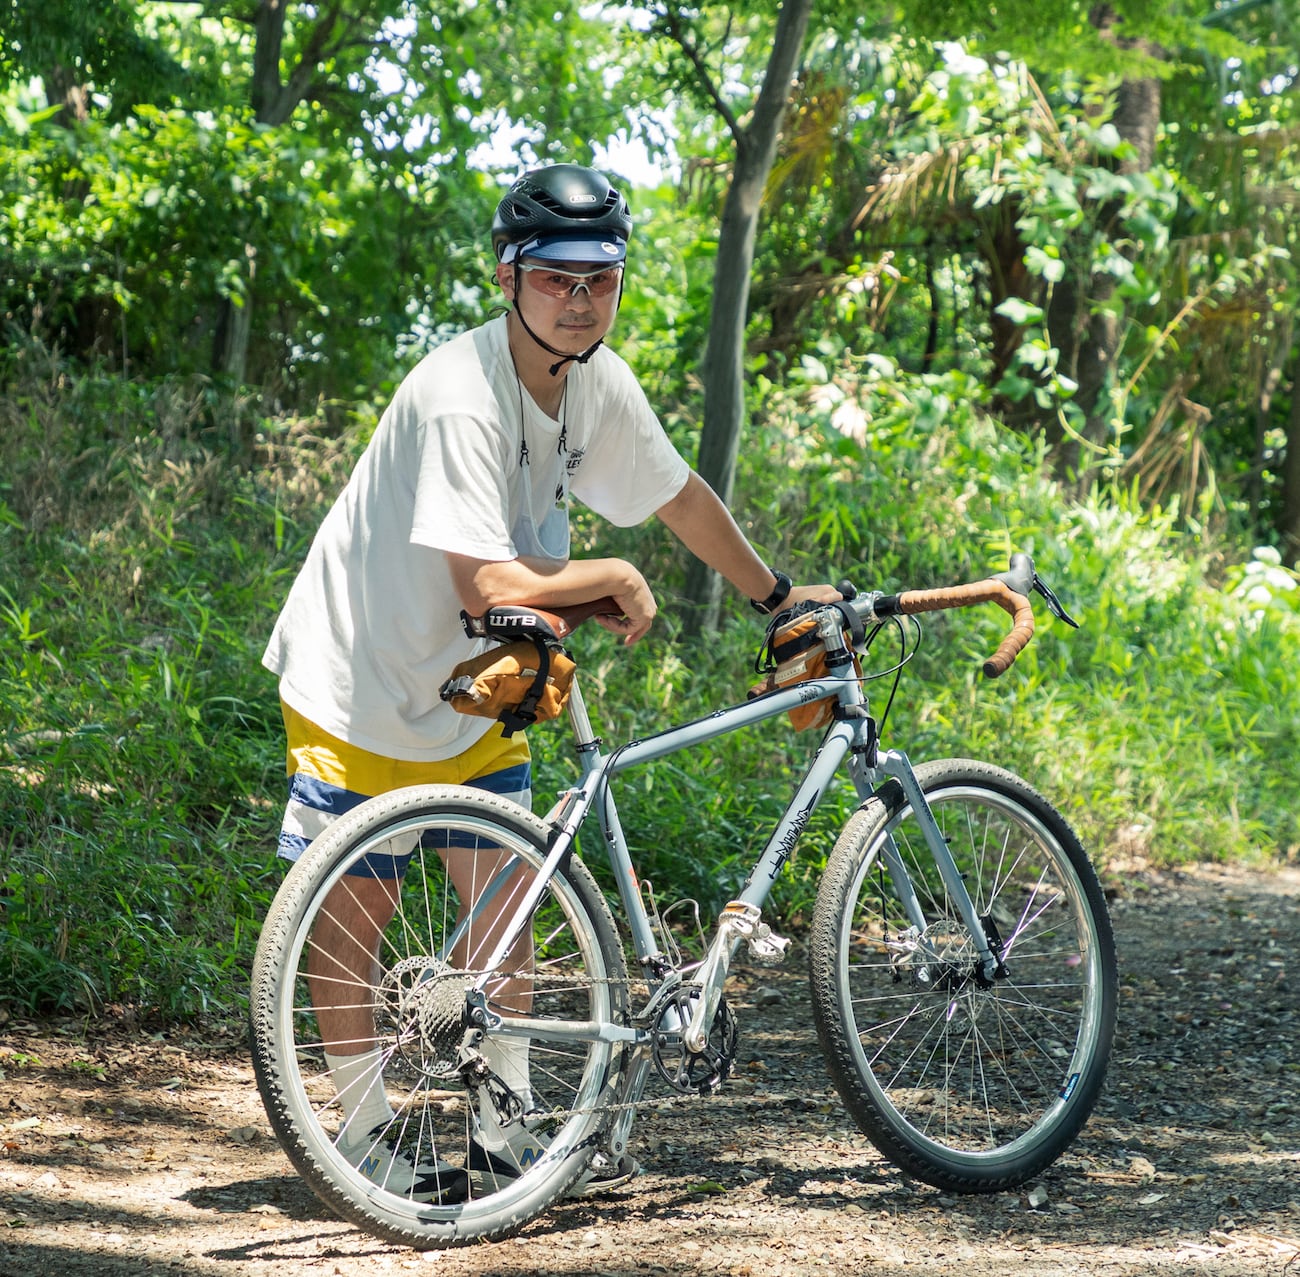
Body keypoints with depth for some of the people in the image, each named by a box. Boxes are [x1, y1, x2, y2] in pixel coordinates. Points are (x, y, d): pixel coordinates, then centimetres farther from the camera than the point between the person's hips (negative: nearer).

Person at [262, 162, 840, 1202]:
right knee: (356, 906, -1)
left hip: (468, 685, 7)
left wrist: (777, 595, 19)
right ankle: (366, 1134, 11)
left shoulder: (599, 384, -6)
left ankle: (505, 1132, 13)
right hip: (361, 680, -7)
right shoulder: (461, 397, -30)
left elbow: (680, 495, 12)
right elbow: (489, 585, -33)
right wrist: (618, 580, -19)